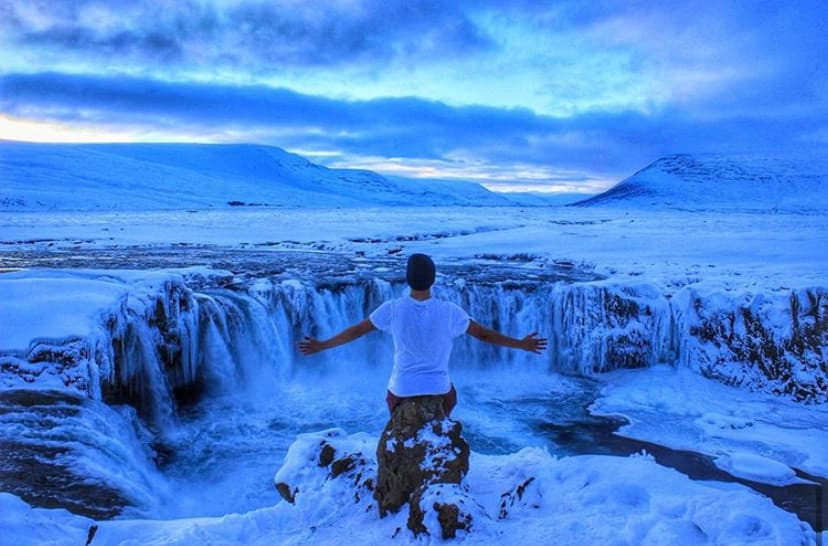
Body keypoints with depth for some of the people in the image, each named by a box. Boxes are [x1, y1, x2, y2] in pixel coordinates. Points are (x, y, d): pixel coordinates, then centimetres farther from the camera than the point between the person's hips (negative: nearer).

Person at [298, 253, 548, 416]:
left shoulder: (393, 308, -16)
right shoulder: (449, 312, -16)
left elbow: (356, 331, -6)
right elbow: (483, 333, -7)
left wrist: (321, 345, 8)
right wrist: (521, 344, 7)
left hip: (402, 389, 1)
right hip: (439, 389, 0)